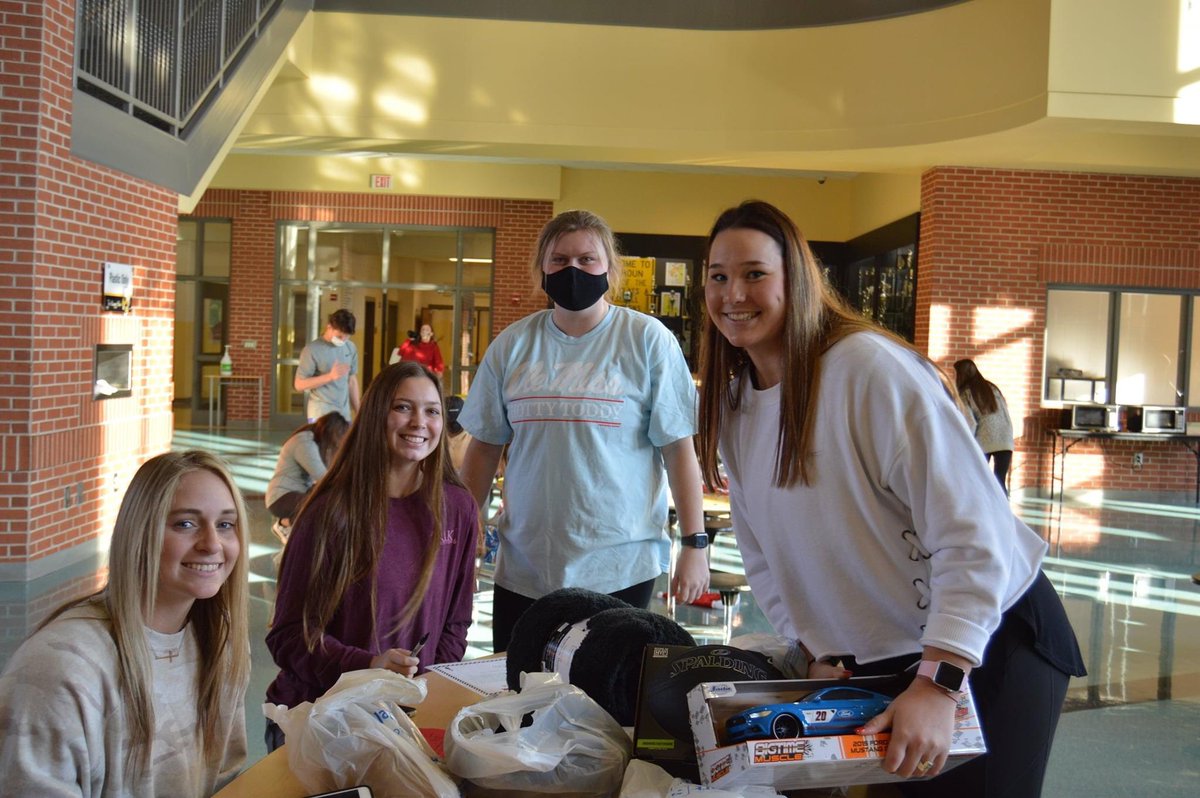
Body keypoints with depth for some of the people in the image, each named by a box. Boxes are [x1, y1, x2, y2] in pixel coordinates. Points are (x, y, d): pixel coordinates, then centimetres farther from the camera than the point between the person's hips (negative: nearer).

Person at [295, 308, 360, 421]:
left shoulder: (351, 348, 8)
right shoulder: (312, 350, -8)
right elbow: (299, 384, -9)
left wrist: (358, 412, 15)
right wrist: (330, 376, -18)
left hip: (344, 411, 5)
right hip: (321, 412, -5)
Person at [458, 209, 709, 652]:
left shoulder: (647, 339, -2)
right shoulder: (513, 345, 6)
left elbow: (679, 447, -3)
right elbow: (485, 448, 11)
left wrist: (695, 544, -7)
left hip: (620, 567, -2)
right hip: (523, 569, 3)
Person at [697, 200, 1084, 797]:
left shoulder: (871, 366, -22)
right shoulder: (732, 406, 1)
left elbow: (972, 529, -26)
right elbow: (763, 556, 9)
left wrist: (938, 682, -31)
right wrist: (817, 653, 0)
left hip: (987, 640, -6)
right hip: (869, 660, 6)